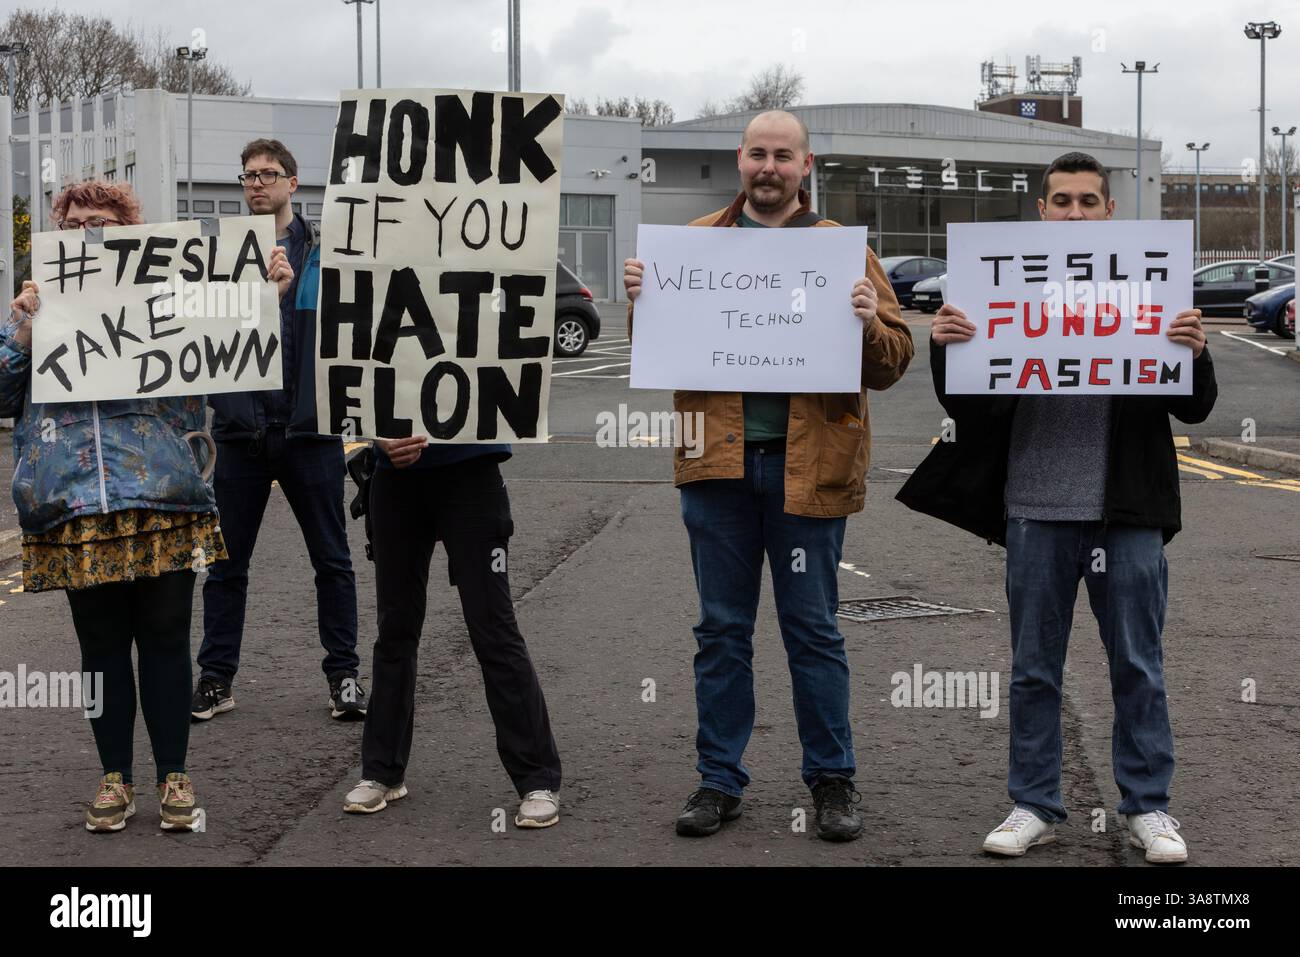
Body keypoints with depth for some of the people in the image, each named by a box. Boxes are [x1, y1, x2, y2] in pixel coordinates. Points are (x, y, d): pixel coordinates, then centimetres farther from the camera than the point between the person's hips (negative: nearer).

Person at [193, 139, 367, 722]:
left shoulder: (325, 252, 1)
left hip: (309, 427, -2)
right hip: (240, 428, 2)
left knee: (331, 559, 7)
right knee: (227, 560, 8)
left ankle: (343, 673, 18)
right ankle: (216, 678, 17)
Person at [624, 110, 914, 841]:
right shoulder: (696, 244, 9)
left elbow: (893, 362, 2)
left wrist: (869, 323, -18)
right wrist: (643, 302, -6)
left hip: (807, 464, -2)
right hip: (718, 460, 2)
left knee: (813, 630, 7)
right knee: (722, 630, 9)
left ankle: (833, 780, 19)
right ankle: (720, 781, 19)